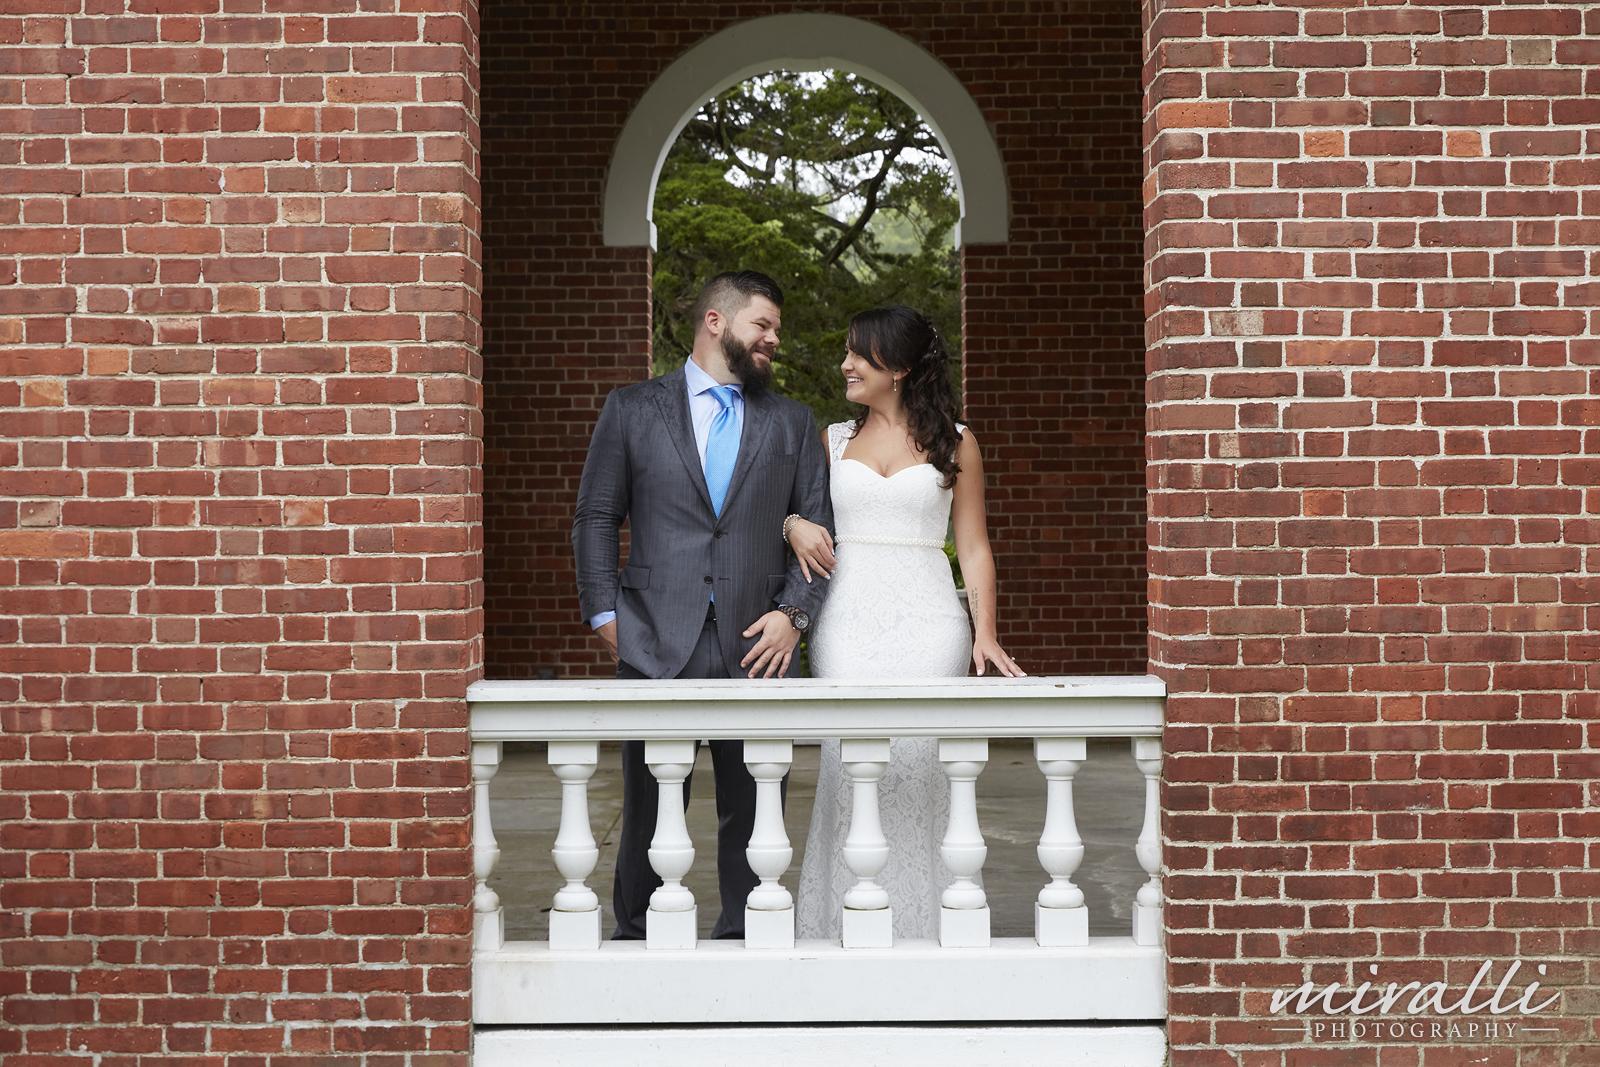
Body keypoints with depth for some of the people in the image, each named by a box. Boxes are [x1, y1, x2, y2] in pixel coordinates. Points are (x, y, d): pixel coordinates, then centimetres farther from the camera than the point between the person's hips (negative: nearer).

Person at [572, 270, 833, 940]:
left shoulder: (792, 423, 14)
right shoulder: (631, 409, 9)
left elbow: (819, 527, 11)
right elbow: (595, 518, 8)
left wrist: (793, 613, -2)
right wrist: (604, 614, -1)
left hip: (755, 645, 2)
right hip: (656, 647, -2)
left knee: (753, 815, 4)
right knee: (649, 813, 2)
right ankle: (636, 943, 15)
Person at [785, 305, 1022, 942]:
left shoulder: (954, 443, 9)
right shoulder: (832, 440, 16)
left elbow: (973, 546, 6)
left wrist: (985, 631, -5)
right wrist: (794, 525, -1)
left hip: (928, 621, -2)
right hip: (849, 619, 2)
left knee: (917, 767, -8)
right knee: (848, 770, -7)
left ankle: (919, 928, 2)